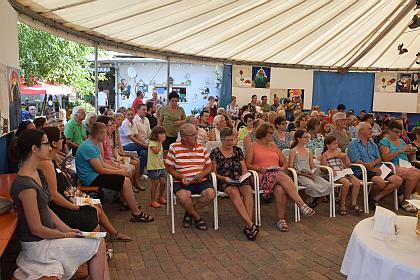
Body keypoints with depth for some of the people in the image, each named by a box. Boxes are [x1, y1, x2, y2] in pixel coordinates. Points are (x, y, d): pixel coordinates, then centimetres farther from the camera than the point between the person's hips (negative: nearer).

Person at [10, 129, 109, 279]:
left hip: (47, 232, 9)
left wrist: (68, 229, 3)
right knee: (98, 245, -5)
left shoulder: (37, 173, 4)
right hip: (37, 244, -9)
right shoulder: (25, 185, -27)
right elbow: (36, 229, -22)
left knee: (99, 243, 3)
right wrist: (66, 235, -9)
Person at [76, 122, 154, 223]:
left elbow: (101, 162, 14)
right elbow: (100, 170, -21)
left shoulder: (95, 144, 9)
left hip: (94, 174, 10)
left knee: (125, 178, 10)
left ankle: (126, 204, 24)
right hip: (90, 178, -10)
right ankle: (137, 214, -10)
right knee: (125, 181, -16)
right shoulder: (88, 147, -23)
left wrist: (118, 169, 3)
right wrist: (119, 172, -11)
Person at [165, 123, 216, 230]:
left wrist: (202, 174, -10)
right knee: (182, 196, -34)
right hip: (181, 182, -3)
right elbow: (169, 168, 1)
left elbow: (209, 166, 11)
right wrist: (181, 177, -15)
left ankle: (189, 212, 2)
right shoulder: (174, 148, 0)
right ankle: (197, 217, -3)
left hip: (200, 181, 3)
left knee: (211, 194, -25)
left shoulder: (202, 147, 9)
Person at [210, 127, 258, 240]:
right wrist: (224, 178, -14)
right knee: (234, 192, -36)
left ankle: (248, 226, -38)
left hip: (240, 180, 3)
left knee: (248, 190, -31)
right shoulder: (215, 153, 6)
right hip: (224, 182, -3)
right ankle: (251, 225, -43)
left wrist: (243, 176, -4)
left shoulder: (238, 150, 17)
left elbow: (244, 170, 17)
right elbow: (213, 172, 2)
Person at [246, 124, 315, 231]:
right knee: (282, 177, -35)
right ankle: (302, 205, -38)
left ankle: (281, 220, -28)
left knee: (280, 189, -34)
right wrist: (260, 169, -14)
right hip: (262, 176, -4)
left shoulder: (273, 146, 26)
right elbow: (248, 165, 3)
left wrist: (283, 168, 1)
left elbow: (285, 162, 24)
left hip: (278, 175, 4)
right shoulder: (252, 146, 13)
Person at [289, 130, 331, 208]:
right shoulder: (293, 151, 0)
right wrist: (302, 173, -15)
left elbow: (312, 166, 21)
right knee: (312, 186, -35)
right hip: (299, 175, -6)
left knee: (328, 185, -16)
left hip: (310, 174, 6)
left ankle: (312, 202, 0)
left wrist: (313, 173, -1)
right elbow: (290, 168, -5)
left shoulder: (309, 151, 18)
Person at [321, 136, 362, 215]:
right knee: (346, 182, -34)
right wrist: (331, 170, -19)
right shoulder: (325, 155, 6)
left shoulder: (339, 153, 22)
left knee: (357, 182, -21)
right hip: (334, 175, -6)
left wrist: (346, 156, 7)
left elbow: (348, 165, 24)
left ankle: (353, 204, -10)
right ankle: (342, 205, -15)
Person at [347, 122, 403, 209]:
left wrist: (373, 163, -9)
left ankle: (376, 198, -7)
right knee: (380, 182, -32)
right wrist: (373, 169, -17)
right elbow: (356, 161, -11)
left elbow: (379, 159, 16)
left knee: (398, 180, -11)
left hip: (375, 170, 7)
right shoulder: (354, 144, 1)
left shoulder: (372, 144, 23)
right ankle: (371, 197, 0)